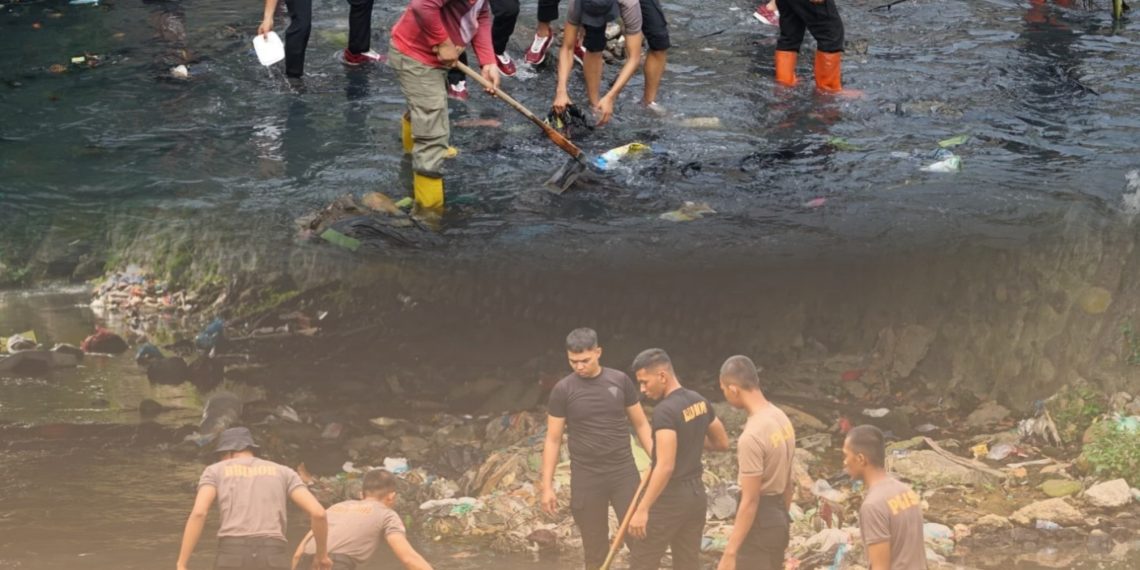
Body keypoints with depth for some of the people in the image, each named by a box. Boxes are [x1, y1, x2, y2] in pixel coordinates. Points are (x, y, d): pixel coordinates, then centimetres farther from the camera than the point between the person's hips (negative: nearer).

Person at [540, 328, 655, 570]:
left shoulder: (620, 381, 0)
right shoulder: (563, 390, -3)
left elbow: (640, 424, 8)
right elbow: (553, 439, 0)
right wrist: (547, 486, -4)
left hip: (624, 472, 1)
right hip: (587, 477, -1)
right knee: (595, 550, 6)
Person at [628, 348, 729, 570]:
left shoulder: (665, 411, -22)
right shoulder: (700, 402, 5)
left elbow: (665, 467, -27)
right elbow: (722, 442, 19)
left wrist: (642, 509, -25)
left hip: (670, 498, -8)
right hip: (696, 494, 8)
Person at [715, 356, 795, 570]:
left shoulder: (752, 436, -24)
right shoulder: (781, 419, 4)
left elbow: (749, 501, -23)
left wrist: (730, 553, -20)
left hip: (759, 522, -9)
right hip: (778, 518, 9)